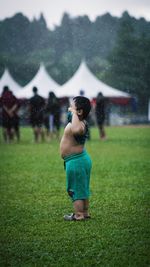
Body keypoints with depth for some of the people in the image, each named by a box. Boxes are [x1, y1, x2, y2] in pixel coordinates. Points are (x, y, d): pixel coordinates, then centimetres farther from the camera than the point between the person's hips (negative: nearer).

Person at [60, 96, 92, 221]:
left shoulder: (80, 125, -27)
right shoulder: (81, 123, 5)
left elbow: (76, 130, -53)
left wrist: (74, 113, -41)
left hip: (76, 161, -10)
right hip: (81, 159, 10)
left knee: (76, 189, 0)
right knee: (82, 188, 19)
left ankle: (78, 215, 8)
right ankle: (85, 213, 29)